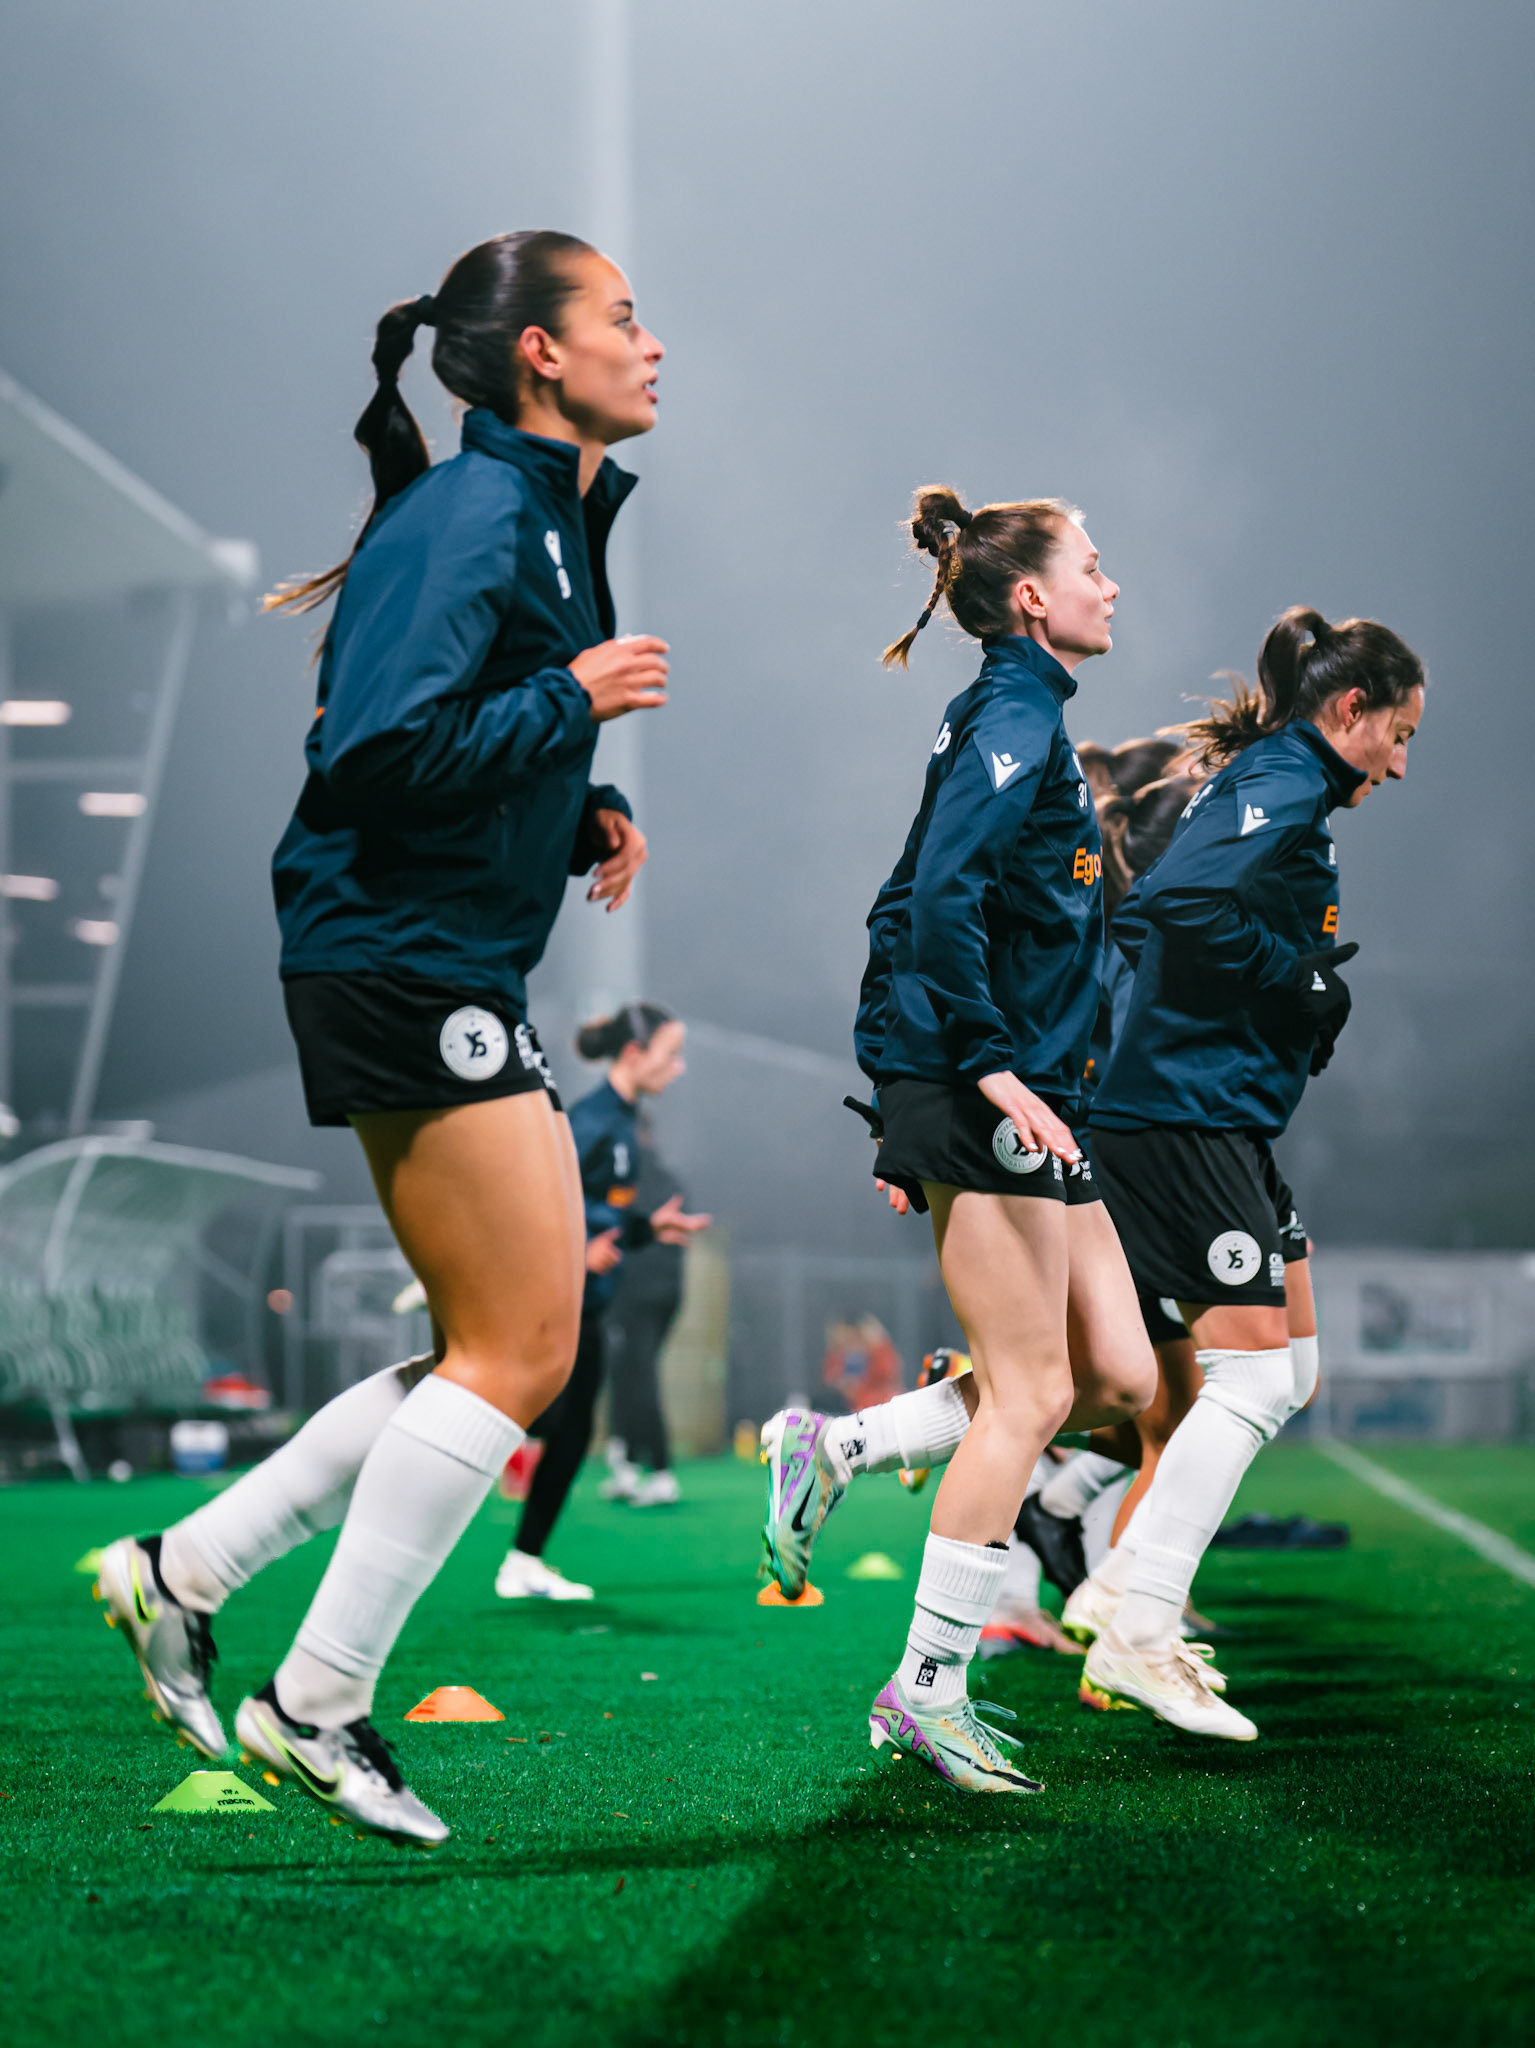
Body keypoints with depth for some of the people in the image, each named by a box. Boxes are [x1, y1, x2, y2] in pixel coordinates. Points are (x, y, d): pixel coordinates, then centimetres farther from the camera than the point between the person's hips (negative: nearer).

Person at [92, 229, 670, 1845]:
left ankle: (187, 1567, 16)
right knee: (518, 1351, -8)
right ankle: (317, 1702, -1)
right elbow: (385, 752, -24)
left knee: (498, 1353, 12)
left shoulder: (552, 519, 17)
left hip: (462, 982, 10)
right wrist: (575, 702, -17)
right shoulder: (468, 516, -15)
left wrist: (581, 815, 8)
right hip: (402, 966, -10)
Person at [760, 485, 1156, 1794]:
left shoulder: (1022, 719, 20)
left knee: (1120, 1377, 7)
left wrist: (918, 1123, 22)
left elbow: (914, 898, 23)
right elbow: (943, 893, -23)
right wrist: (990, 1068, -24)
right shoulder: (1016, 718, -10)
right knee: (1029, 1394, -7)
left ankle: (839, 1449, 13)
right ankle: (928, 1689, 0)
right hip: (986, 1094, -10)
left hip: (1022, 1096, 10)